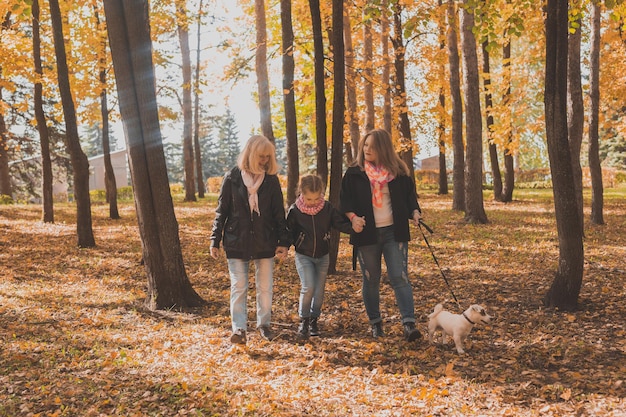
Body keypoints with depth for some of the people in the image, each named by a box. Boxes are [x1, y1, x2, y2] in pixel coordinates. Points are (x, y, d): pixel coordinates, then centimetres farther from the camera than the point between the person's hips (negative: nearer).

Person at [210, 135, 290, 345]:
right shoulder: (232, 178, -3)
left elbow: (279, 213, 3)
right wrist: (215, 241, 0)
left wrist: (283, 241, -2)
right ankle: (239, 328, 6)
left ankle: (264, 324, 25)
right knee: (238, 287, 0)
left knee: (265, 287, 8)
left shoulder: (271, 180, 1)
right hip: (237, 243, -1)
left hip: (265, 243, 2)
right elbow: (221, 211, 1)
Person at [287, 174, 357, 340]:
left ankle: (314, 320, 29)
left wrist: (353, 227, -27)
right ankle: (304, 321, 0)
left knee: (319, 290, 9)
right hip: (303, 256, -2)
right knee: (308, 288, -16)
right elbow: (288, 231, -4)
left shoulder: (327, 208, -9)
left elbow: (341, 223, -8)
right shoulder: (295, 210, -12)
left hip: (323, 256, 3)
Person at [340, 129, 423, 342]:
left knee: (400, 277, -8)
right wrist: (353, 217, -15)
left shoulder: (398, 172, 4)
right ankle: (375, 323, 21)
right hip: (366, 234, 1)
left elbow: (409, 195, 12)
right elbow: (345, 200, 4)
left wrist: (414, 212, -7)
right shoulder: (353, 173, 3)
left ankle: (409, 324, -9)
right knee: (371, 280, 8)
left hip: (394, 232, 0)